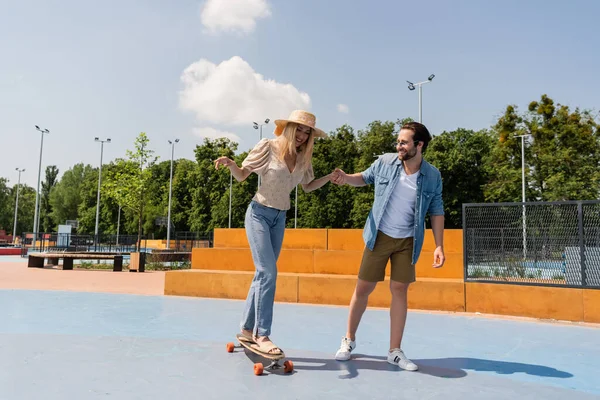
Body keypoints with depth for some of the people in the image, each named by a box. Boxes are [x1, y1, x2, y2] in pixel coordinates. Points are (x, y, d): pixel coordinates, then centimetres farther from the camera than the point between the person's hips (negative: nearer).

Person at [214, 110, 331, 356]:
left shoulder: (303, 158, 1)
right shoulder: (268, 146, -13)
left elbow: (307, 186, 15)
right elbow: (241, 176, -7)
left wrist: (330, 177, 0)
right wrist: (230, 164, -27)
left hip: (280, 218, 6)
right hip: (259, 214, -6)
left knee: (263, 274, 9)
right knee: (268, 272, -15)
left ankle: (246, 329, 20)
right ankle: (262, 335, -8)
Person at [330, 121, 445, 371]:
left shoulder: (433, 176, -6)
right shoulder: (385, 163, -7)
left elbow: (436, 212, 0)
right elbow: (366, 177, 12)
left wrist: (439, 246, -6)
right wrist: (346, 178, -10)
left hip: (407, 241, 0)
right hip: (379, 237, 0)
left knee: (399, 290, 3)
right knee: (363, 287, 4)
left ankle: (395, 351, 15)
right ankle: (349, 340, 23)